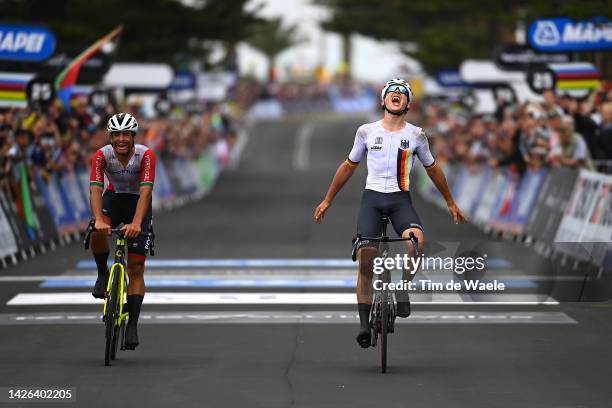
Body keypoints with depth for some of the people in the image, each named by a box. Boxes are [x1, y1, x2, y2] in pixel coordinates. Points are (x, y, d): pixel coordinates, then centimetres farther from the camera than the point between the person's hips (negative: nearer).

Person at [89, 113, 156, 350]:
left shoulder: (146, 155, -27)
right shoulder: (102, 155, -23)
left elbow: (146, 191, -37)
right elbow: (95, 189, -33)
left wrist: (136, 223, -52)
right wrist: (98, 220, -50)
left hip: (138, 203, -1)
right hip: (113, 199, 1)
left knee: (136, 268, -7)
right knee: (97, 232, -34)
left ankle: (132, 326, -3)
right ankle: (102, 274, -7)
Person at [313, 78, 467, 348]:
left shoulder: (416, 135, 4)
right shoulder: (367, 131, 4)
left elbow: (432, 169, 18)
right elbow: (349, 166, 17)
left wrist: (450, 203, 23)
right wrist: (327, 200, 20)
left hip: (401, 200, 0)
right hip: (372, 198, 0)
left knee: (416, 240, -31)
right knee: (365, 262, -10)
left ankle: (403, 290, -7)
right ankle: (365, 324, 0)